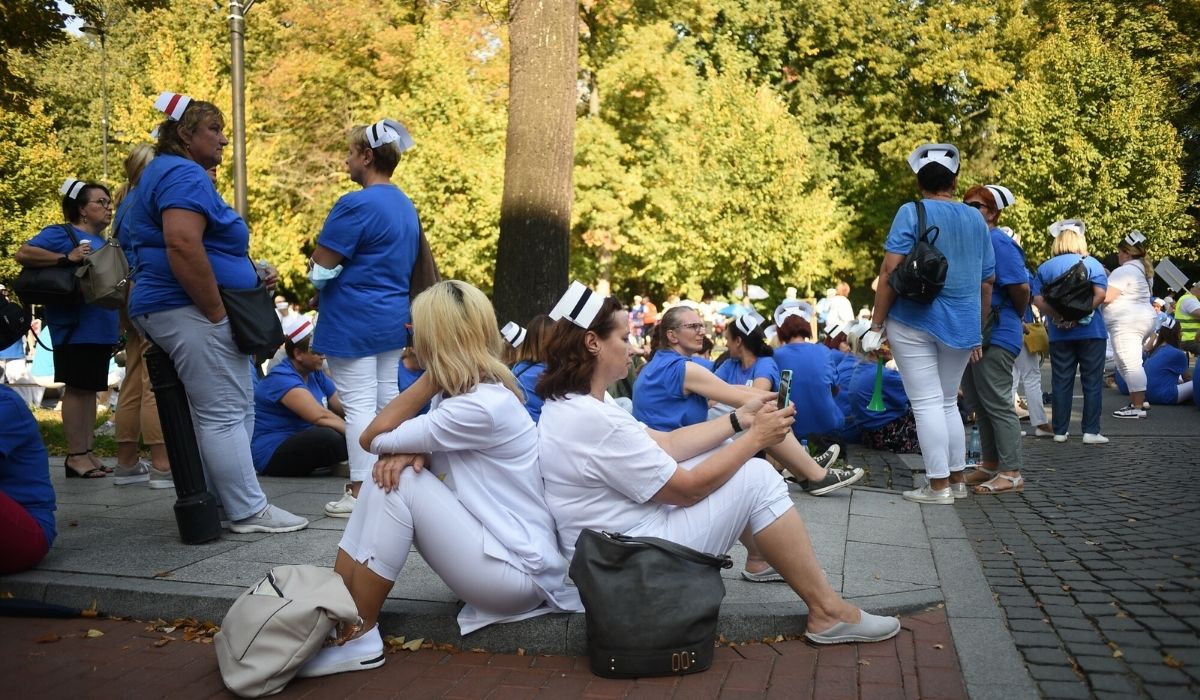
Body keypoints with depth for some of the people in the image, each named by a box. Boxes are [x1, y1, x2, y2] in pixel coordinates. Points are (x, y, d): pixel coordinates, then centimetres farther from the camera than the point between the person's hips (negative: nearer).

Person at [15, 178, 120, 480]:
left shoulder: (103, 243, 19)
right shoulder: (62, 234, -5)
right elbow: (23, 253, -17)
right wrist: (66, 258, -24)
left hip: (101, 327, 8)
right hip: (76, 327, -8)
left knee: (91, 389, 9)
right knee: (76, 388, -5)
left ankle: (86, 451, 14)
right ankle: (75, 456, -2)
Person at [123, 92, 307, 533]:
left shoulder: (165, 174, 24)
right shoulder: (184, 175, -11)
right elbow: (182, 245, -27)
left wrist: (249, 278, 17)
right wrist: (217, 312, -20)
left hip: (177, 310, 11)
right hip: (190, 311, -11)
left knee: (237, 409, 13)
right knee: (224, 413, -7)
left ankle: (218, 500, 18)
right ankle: (249, 511, -1)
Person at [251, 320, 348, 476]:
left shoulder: (316, 375, 10)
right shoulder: (281, 378, -19)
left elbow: (343, 408, 3)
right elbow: (320, 416, -31)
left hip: (305, 444, 9)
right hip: (272, 456, -9)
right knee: (327, 437, -32)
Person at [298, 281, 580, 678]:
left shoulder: (482, 406, -23)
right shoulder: (462, 392, 9)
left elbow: (374, 437, -17)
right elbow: (421, 445, 4)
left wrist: (431, 379, -12)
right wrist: (412, 452, -19)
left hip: (517, 569, -9)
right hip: (492, 544, 9)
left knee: (398, 485, -20)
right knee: (388, 473, -1)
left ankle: (359, 637, -11)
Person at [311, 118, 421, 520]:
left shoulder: (357, 205, -17)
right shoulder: (406, 207, 11)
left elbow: (320, 270, -16)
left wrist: (316, 269, 6)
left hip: (353, 321, -9)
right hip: (393, 320, 9)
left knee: (359, 403, -5)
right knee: (387, 399, 14)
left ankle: (361, 492, -3)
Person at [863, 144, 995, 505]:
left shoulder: (912, 212, -5)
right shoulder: (976, 219, 11)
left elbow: (890, 271, -13)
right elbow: (986, 281, 15)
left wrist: (876, 325, -9)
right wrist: (978, 332, 24)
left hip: (914, 320, -5)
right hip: (961, 324, 5)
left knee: (927, 403, -2)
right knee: (948, 402, 17)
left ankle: (939, 486, -1)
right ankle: (957, 478, 21)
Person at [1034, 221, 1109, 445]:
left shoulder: (1045, 268, 5)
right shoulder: (1092, 264, -1)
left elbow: (1038, 299, -5)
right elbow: (1100, 294, -13)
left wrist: (1056, 316, -10)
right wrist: (1080, 315, -15)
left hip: (1059, 334, 2)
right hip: (1091, 332, -2)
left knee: (1061, 382, 7)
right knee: (1092, 382, 3)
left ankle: (1060, 431, 10)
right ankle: (1091, 431, 2)